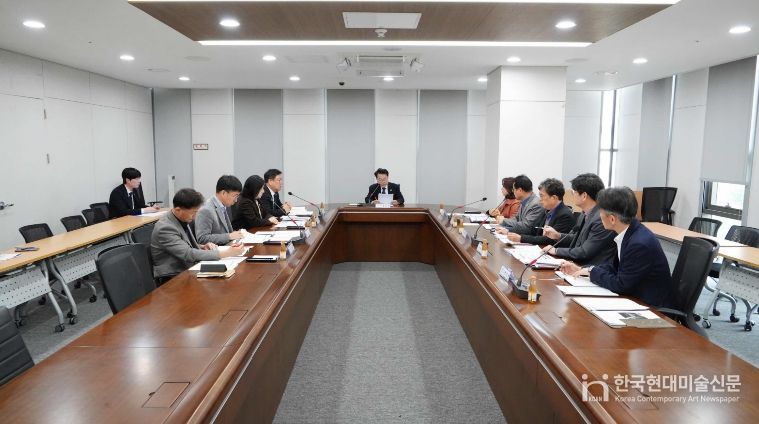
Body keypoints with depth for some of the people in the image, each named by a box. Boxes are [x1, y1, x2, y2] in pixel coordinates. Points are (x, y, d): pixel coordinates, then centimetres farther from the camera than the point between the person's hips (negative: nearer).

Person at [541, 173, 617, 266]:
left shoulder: (602, 219, -21)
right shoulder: (585, 214, 7)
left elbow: (585, 253, -20)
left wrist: (556, 250, -10)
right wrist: (558, 235, 6)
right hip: (578, 265, 8)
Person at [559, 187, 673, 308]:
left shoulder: (640, 244, -27)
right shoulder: (628, 233, -2)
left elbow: (620, 285, -20)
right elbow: (615, 266, 11)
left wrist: (592, 271, -8)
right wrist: (581, 269, 5)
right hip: (636, 298, 7)